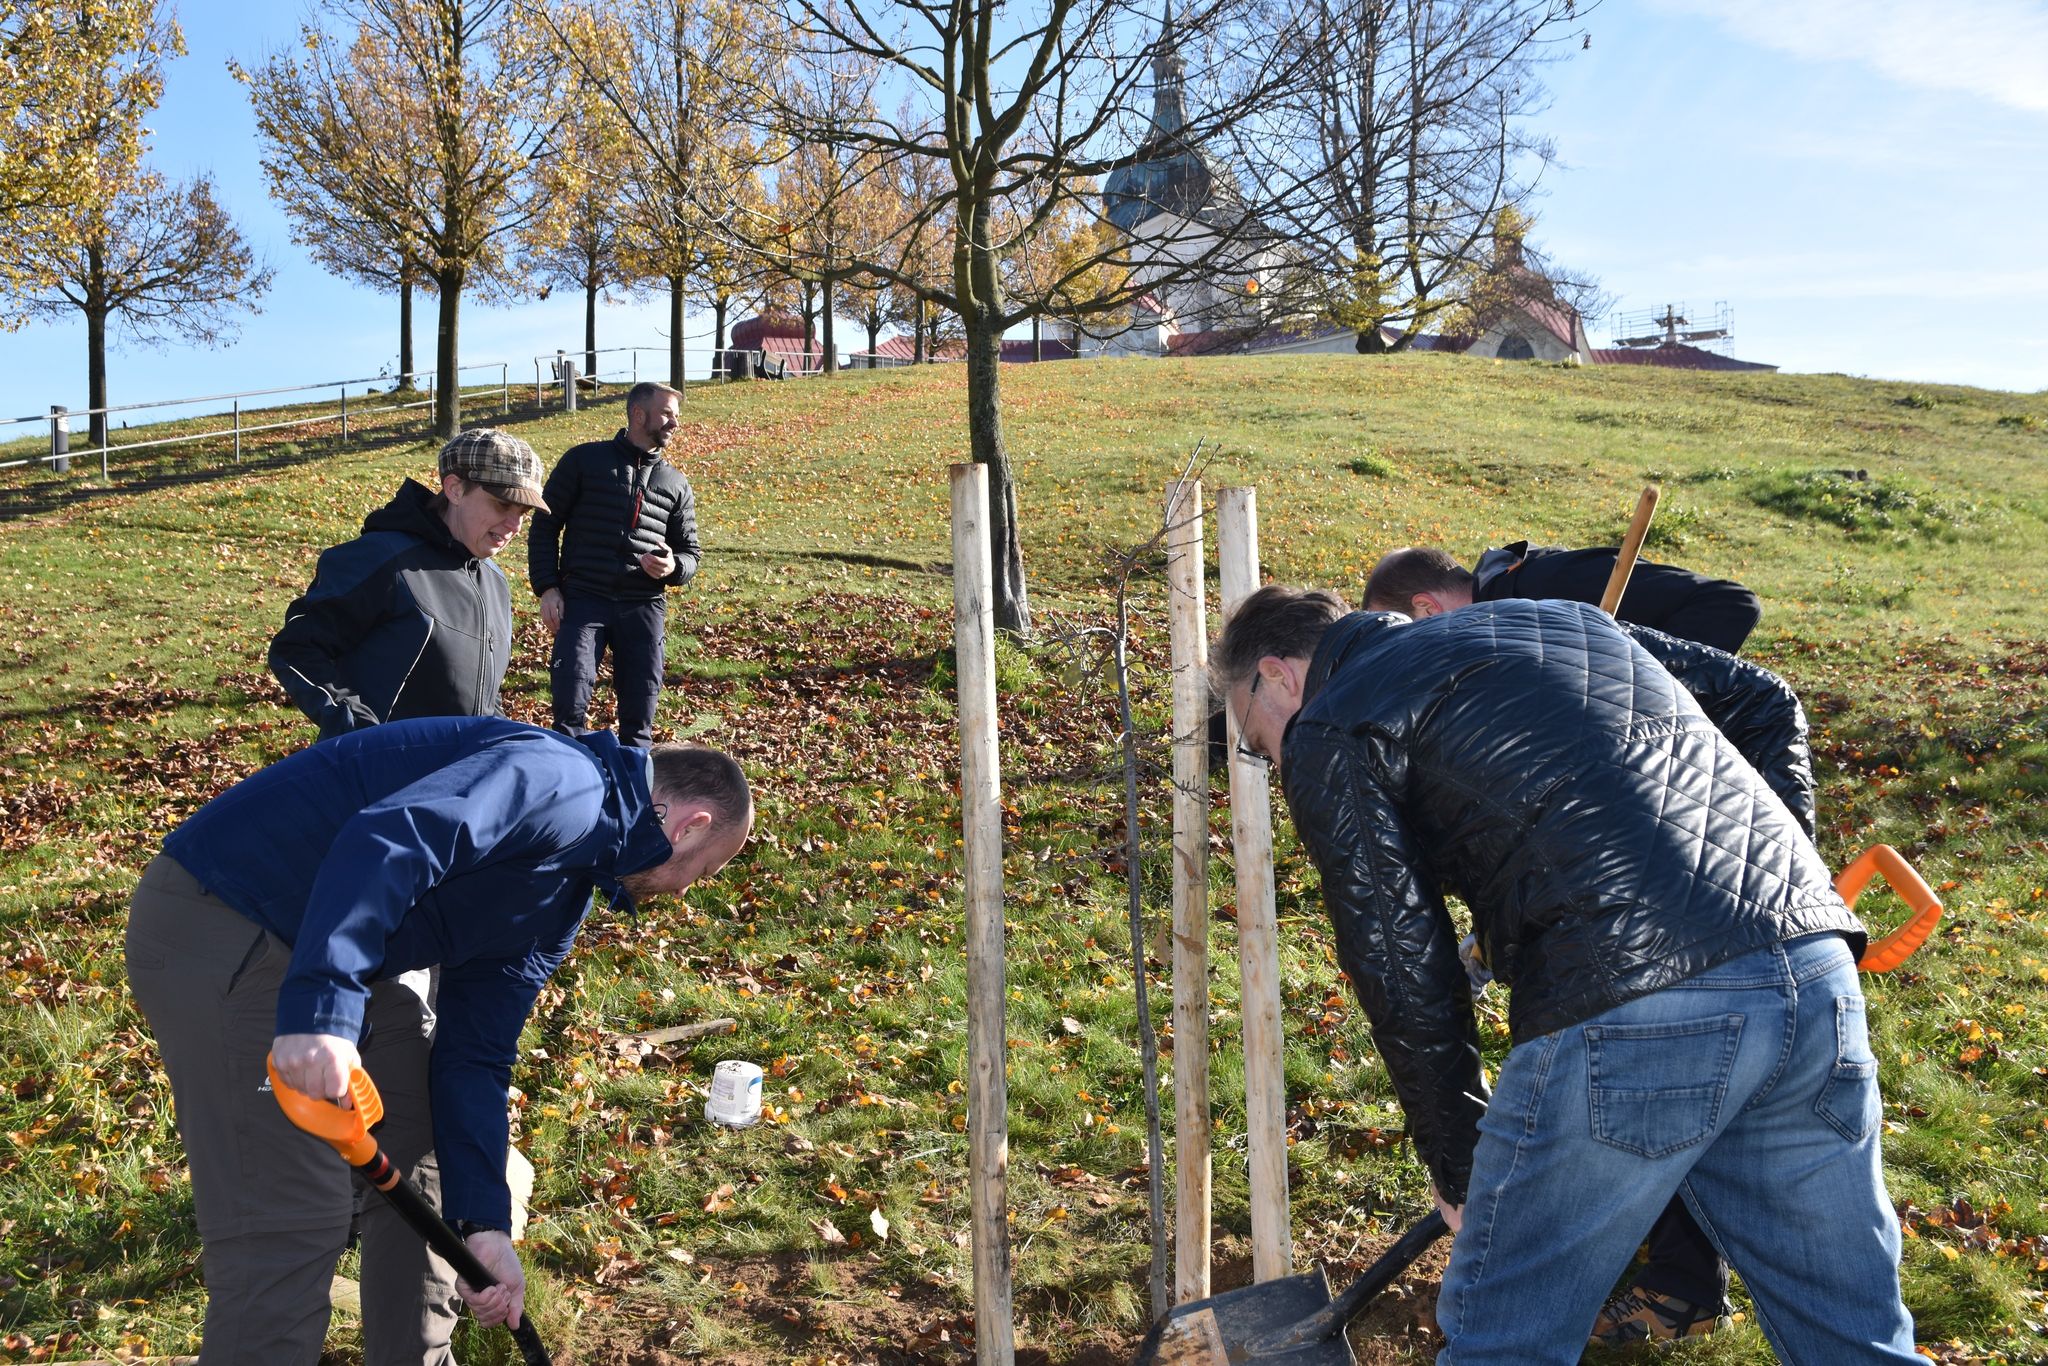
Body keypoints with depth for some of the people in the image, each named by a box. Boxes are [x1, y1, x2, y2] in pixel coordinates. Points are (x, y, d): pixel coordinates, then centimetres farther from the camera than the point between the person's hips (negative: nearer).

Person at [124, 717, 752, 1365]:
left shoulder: (558, 900, 14)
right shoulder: (564, 784, -16)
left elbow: (475, 1059, 11)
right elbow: (388, 839, -33)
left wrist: (483, 1222, 3)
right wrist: (323, 1008, -40)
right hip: (215, 924, -11)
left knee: (426, 1140, 17)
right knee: (294, 1224, -11)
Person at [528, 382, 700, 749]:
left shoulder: (677, 484, 15)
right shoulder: (584, 460, 7)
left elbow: (690, 554, 18)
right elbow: (545, 525, 7)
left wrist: (673, 567, -7)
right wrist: (547, 588, -4)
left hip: (644, 608, 3)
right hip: (582, 600, -3)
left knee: (639, 720, 4)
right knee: (571, 706, -13)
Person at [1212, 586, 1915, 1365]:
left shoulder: (1329, 737, 7)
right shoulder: (1554, 621, 28)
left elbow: (1401, 967, 2)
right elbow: (1764, 701, 30)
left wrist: (1456, 1165, 14)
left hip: (1630, 1014, -7)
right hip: (1816, 975, 8)